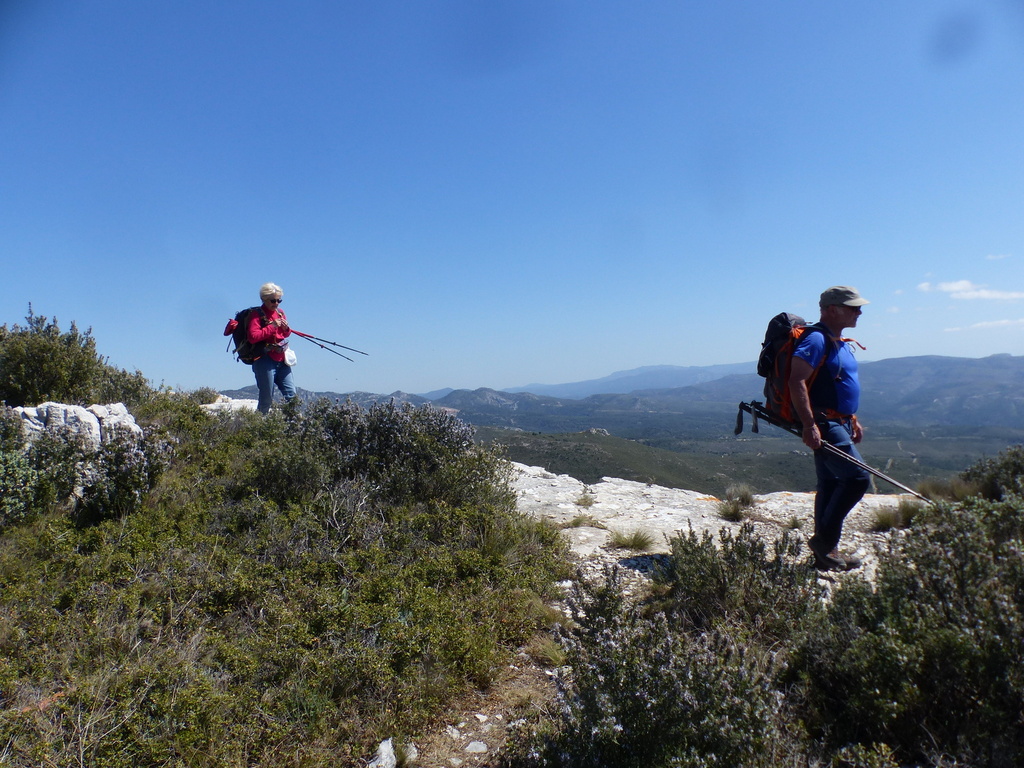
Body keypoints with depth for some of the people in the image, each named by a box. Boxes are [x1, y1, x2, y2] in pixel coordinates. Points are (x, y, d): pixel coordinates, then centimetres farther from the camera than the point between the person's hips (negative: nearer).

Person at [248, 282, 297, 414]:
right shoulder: (256, 315, -7)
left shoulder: (280, 312, 13)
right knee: (267, 398, -1)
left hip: (282, 360, 6)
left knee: (291, 395, 3)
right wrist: (272, 327, -21)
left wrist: (286, 328, 0)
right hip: (265, 361, -6)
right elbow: (252, 337, -21)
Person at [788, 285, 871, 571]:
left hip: (839, 423, 10)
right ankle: (824, 538, -2)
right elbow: (796, 381, -24)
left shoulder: (841, 343, 18)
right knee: (858, 477, -13)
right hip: (823, 424, -10)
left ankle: (826, 553, 18)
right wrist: (809, 425, -29)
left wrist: (853, 420, 24)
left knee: (831, 484, 11)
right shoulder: (816, 339, -14)